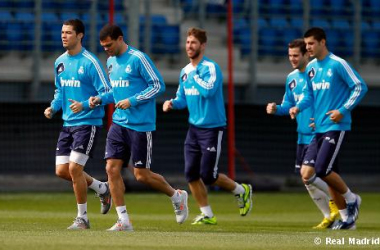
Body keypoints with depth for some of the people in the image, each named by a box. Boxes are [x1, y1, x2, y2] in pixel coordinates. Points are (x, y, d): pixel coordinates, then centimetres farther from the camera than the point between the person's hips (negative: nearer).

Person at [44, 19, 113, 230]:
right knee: (61, 171, 4)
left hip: (88, 123, -8)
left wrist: (85, 105, -25)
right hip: (68, 124, 8)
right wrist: (53, 107, 4)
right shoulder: (60, 62, 10)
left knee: (74, 168, -13)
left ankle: (82, 218, 2)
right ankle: (102, 189, 27)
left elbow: (106, 93, -13)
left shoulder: (90, 62, -13)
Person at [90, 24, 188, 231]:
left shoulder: (138, 59, -13)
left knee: (141, 175, -3)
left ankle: (177, 197, 23)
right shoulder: (111, 62, 11)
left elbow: (158, 85, -13)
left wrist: (132, 101, -18)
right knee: (112, 168, -5)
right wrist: (101, 99, 6)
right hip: (119, 122, 7)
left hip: (140, 125, -7)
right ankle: (123, 221, 0)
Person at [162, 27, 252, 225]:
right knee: (191, 173, -1)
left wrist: (194, 77, -17)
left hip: (212, 128, -7)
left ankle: (242, 191, 18)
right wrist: (172, 103, -2)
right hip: (194, 127, 7)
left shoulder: (210, 68, -13)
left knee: (208, 175, -7)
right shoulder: (185, 71, 10)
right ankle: (207, 214, 10)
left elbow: (209, 90, -30)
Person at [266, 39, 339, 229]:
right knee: (308, 181, 8)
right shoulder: (291, 78, 10)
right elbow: (289, 105, 21)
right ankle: (330, 216, 20)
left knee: (307, 175, -16)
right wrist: (276, 109, 0)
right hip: (303, 136, 8)